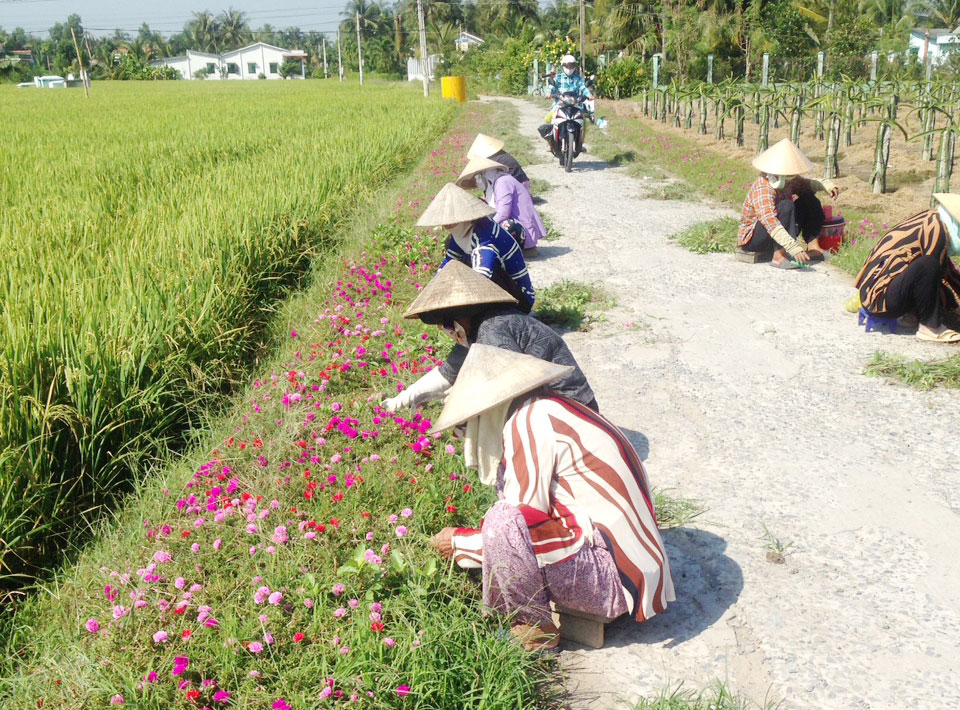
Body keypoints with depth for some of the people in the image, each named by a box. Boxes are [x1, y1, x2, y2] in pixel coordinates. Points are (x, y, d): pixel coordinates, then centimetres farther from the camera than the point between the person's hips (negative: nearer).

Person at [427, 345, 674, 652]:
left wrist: (458, 543, 0)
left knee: (504, 522, -26)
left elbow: (524, 523, -15)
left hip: (615, 577, -11)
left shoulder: (528, 422, -17)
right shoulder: (550, 409, 12)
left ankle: (535, 628, -2)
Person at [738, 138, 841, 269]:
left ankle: (813, 246, -5)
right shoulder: (763, 189, -30)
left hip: (779, 236, 9)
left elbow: (807, 185, 17)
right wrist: (794, 248, -51)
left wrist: (825, 185, -5)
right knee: (786, 206, -31)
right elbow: (770, 222, -42)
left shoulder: (787, 180, -3)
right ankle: (779, 256, -35)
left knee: (809, 199, 2)